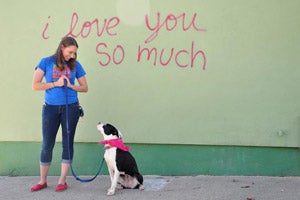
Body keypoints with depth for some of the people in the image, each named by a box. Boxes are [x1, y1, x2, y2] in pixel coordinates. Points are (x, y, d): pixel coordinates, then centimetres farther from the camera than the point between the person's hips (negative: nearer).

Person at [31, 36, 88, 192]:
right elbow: (35, 85, -5)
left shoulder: (75, 65, 6)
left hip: (71, 108, 1)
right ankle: (42, 181, 16)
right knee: (47, 144, 4)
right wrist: (55, 83, -12)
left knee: (67, 143, 4)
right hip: (51, 108, -1)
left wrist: (71, 86, -10)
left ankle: (62, 181, 14)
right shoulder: (46, 62, 0)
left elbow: (85, 87, 8)